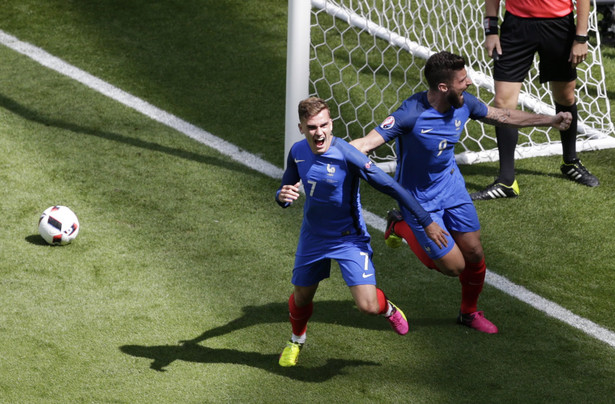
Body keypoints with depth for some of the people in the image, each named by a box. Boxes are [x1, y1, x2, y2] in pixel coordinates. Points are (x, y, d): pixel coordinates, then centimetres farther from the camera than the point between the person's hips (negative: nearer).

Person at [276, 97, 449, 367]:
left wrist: (426, 222, -20)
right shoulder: (298, 152, -9)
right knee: (301, 298, 17)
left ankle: (386, 307, 23)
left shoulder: (346, 155, -26)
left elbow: (390, 187, -22)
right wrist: (282, 196, -19)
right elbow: (286, 189, 8)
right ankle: (297, 340, 51)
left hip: (349, 239, -4)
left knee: (368, 306, -16)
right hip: (313, 236, 4)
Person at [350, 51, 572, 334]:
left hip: (452, 188, 6)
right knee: (453, 266, -3)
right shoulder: (411, 114, -32)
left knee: (474, 255, 9)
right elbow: (369, 141, -37)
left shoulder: (463, 103, -12)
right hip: (420, 199, -6)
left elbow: (502, 117, 6)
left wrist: (551, 120, 10)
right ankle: (401, 226, 19)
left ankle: (469, 312, 38)